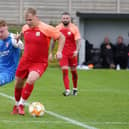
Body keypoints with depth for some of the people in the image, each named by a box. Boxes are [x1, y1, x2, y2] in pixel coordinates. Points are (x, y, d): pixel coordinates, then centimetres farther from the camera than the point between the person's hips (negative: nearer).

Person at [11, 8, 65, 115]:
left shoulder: (46, 28, -16)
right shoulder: (25, 28, 0)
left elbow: (61, 37, -9)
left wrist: (59, 51, -16)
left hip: (39, 63, -5)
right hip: (25, 61, 5)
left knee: (31, 80, -30)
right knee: (18, 84, 11)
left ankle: (21, 105, -14)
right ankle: (17, 105, 37)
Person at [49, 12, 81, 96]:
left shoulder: (74, 28, -5)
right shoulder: (58, 28, 2)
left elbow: (78, 41, -11)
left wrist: (77, 50, -28)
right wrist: (51, 53, 10)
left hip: (72, 53, 0)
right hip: (63, 53, 0)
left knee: (73, 71, 9)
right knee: (65, 70, -13)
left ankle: (75, 88, 30)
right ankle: (67, 90, -15)